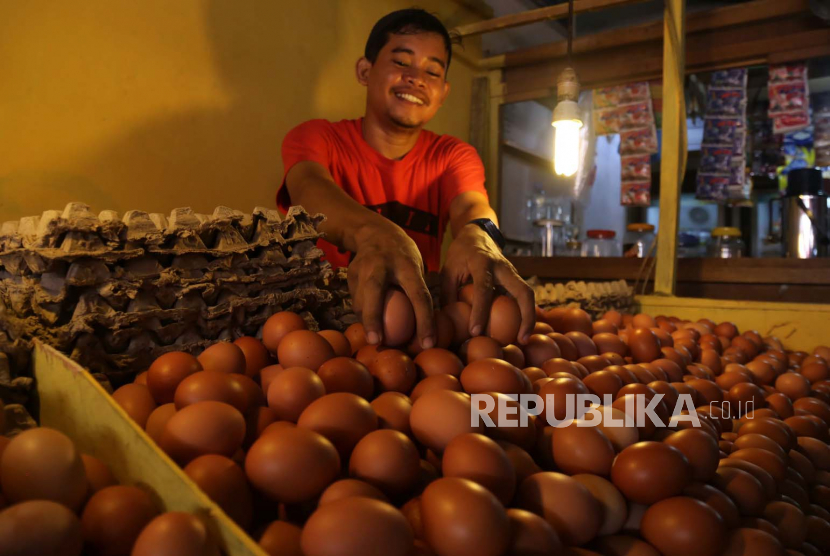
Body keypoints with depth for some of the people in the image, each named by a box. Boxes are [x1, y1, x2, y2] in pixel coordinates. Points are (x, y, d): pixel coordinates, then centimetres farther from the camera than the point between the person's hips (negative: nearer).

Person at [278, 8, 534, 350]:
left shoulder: (453, 157, 6)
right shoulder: (315, 138, -1)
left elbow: (472, 207, -15)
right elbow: (310, 187, -23)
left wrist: (477, 238, -40)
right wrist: (374, 235, -45)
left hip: (421, 314, 2)